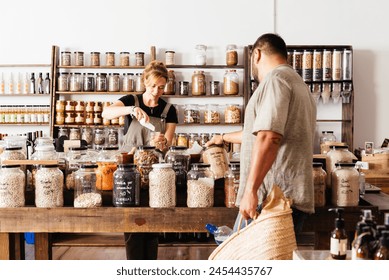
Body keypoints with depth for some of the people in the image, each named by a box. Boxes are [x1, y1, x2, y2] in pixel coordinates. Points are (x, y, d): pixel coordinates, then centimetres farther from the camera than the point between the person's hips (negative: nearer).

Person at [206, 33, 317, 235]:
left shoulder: (275, 78, -8)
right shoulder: (297, 82, 25)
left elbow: (268, 138, -22)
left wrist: (250, 190, -24)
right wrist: (224, 138, 49)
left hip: (272, 200, -10)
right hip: (291, 199, 10)